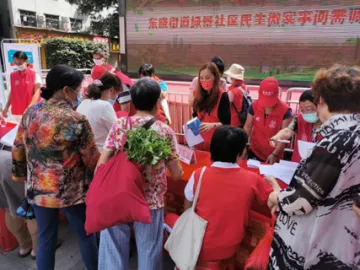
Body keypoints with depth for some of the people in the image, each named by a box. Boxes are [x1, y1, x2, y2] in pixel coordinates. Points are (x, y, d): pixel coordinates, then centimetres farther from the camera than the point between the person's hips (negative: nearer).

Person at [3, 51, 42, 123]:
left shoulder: (34, 75, -3)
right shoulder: (12, 75, 8)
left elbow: (36, 93, -7)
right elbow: (12, 92, 15)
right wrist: (6, 108, 11)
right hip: (16, 113, 3)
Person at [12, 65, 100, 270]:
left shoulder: (30, 112, -2)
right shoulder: (77, 120, -20)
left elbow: (18, 150, 8)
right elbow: (93, 160, -14)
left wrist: (21, 175, 22)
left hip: (38, 190, 5)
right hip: (71, 191, -5)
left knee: (45, 239, 21)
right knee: (86, 235, 18)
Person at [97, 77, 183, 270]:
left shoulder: (119, 125, -5)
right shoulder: (165, 131, -9)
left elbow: (102, 164, -6)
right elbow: (176, 175, -5)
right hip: (151, 201, -1)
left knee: (113, 249, 19)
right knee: (148, 253, 18)